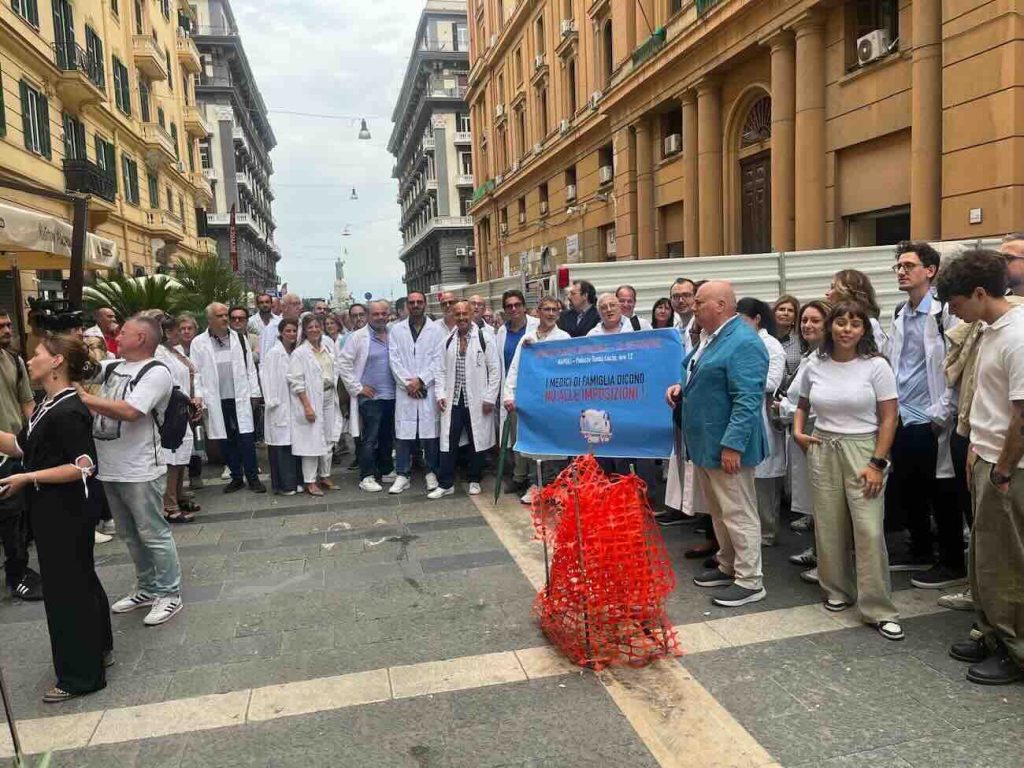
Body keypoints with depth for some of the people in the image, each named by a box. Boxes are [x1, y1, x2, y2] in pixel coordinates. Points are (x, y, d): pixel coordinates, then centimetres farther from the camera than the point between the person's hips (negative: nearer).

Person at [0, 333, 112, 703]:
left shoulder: (67, 411, -21)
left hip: (66, 512, -9)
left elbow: (84, 466, -24)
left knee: (65, 587, 1)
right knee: (78, 580, 19)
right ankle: (97, 651, 35)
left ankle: (80, 674, 15)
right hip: (51, 510, 9)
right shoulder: (48, 406, 9)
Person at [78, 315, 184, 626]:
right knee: (130, 535, 18)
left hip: (140, 471, -8)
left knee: (153, 535, 2)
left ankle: (169, 594, 15)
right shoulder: (111, 367, 10)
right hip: (110, 468, 8)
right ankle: (147, 589, 32)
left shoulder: (156, 372, -14)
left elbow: (130, 411, -25)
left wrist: (86, 399, -19)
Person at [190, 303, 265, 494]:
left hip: (240, 399, 0)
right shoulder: (199, 343, 0)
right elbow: (195, 373, 0)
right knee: (226, 441, 8)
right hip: (216, 401, 0)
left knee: (246, 439, -1)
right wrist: (200, 400, -5)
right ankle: (236, 478, 20)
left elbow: (250, 368, 8)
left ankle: (253, 478, 8)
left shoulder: (239, 339, 6)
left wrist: (254, 392, 4)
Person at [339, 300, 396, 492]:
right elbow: (343, 362, -7)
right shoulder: (359, 337, -5)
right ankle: (367, 476, 6)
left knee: (388, 437, 14)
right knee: (369, 439, -3)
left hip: (391, 396, 4)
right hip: (370, 396, -4)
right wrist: (357, 388, -8)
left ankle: (386, 471, 26)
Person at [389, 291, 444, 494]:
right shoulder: (397, 330, 9)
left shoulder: (436, 329, 4)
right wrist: (408, 383, -8)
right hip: (404, 390, 1)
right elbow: (394, 360, 3)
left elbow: (438, 359, -2)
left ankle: (432, 473, 16)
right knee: (403, 433, 3)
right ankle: (403, 475, 12)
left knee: (430, 433, 3)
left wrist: (420, 380, -10)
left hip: (429, 389, -1)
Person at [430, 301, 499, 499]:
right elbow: (441, 371, 12)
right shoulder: (447, 342, 8)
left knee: (477, 441, 7)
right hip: (453, 400, 3)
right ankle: (445, 484, 12)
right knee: (448, 442, 3)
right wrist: (440, 394, 0)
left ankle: (474, 480, 22)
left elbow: (495, 370, -4)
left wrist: (490, 397, -8)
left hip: (477, 401, -3)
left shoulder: (484, 339, -4)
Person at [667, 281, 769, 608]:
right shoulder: (711, 337, 12)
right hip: (704, 443, 10)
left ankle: (750, 582, 12)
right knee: (717, 511, 20)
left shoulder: (744, 343, -19)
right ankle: (728, 566, 34)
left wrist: (732, 445, -27)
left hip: (725, 445, -10)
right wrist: (682, 388, 8)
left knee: (738, 513, 1)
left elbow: (747, 401, -25)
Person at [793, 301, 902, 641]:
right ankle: (837, 590, 28)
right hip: (822, 451, 4)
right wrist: (798, 432, 3)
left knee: (869, 531, -7)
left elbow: (889, 418, -6)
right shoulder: (815, 366, 4)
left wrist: (877, 463, -12)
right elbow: (802, 405, 21)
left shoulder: (876, 366, -6)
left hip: (863, 451, -3)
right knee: (828, 527, 9)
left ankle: (878, 609, 4)